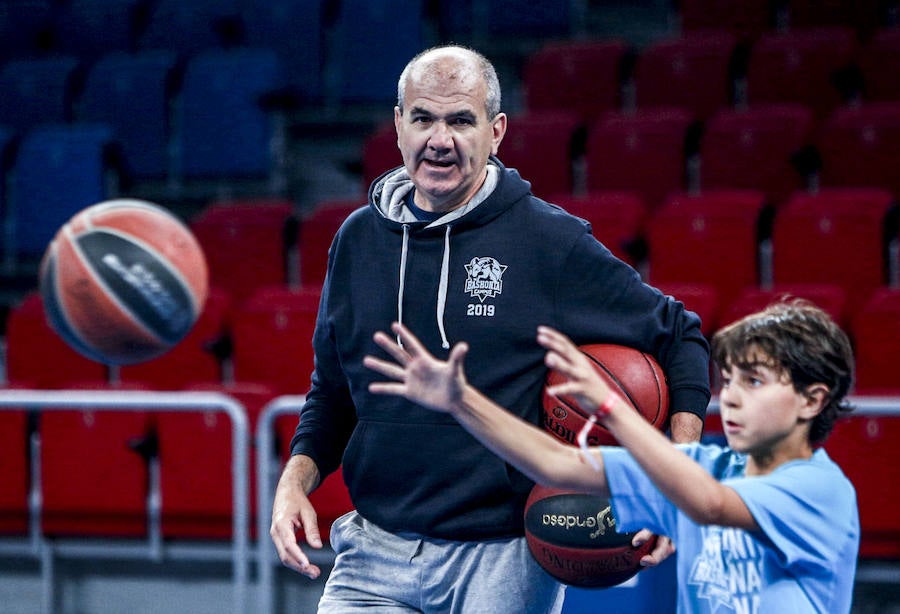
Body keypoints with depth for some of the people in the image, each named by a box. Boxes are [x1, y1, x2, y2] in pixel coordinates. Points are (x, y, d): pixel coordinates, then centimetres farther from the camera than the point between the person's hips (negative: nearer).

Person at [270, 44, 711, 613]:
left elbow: (681, 336, 2)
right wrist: (296, 478, 2)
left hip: (504, 564, -3)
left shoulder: (551, 240, -5)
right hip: (375, 555, 3)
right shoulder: (359, 239, 7)